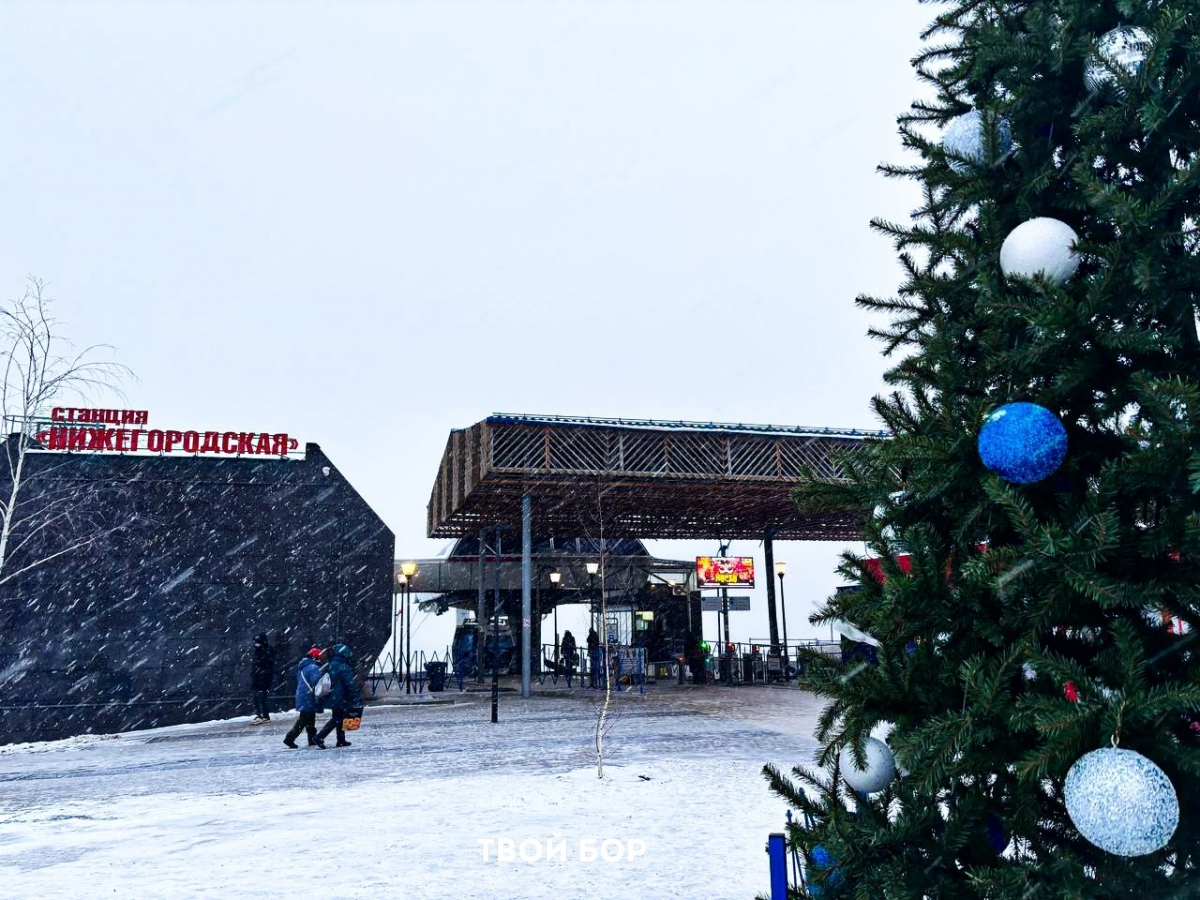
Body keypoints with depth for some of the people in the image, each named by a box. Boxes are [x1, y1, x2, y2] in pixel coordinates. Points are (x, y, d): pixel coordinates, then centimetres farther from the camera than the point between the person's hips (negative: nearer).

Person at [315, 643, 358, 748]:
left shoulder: (329, 666, 10)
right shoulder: (344, 667, -16)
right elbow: (351, 685, -18)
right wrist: (354, 699, -12)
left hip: (331, 698, 9)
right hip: (341, 699, -9)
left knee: (337, 718, 16)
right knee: (337, 719, -2)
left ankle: (341, 740, 19)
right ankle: (319, 737, -10)